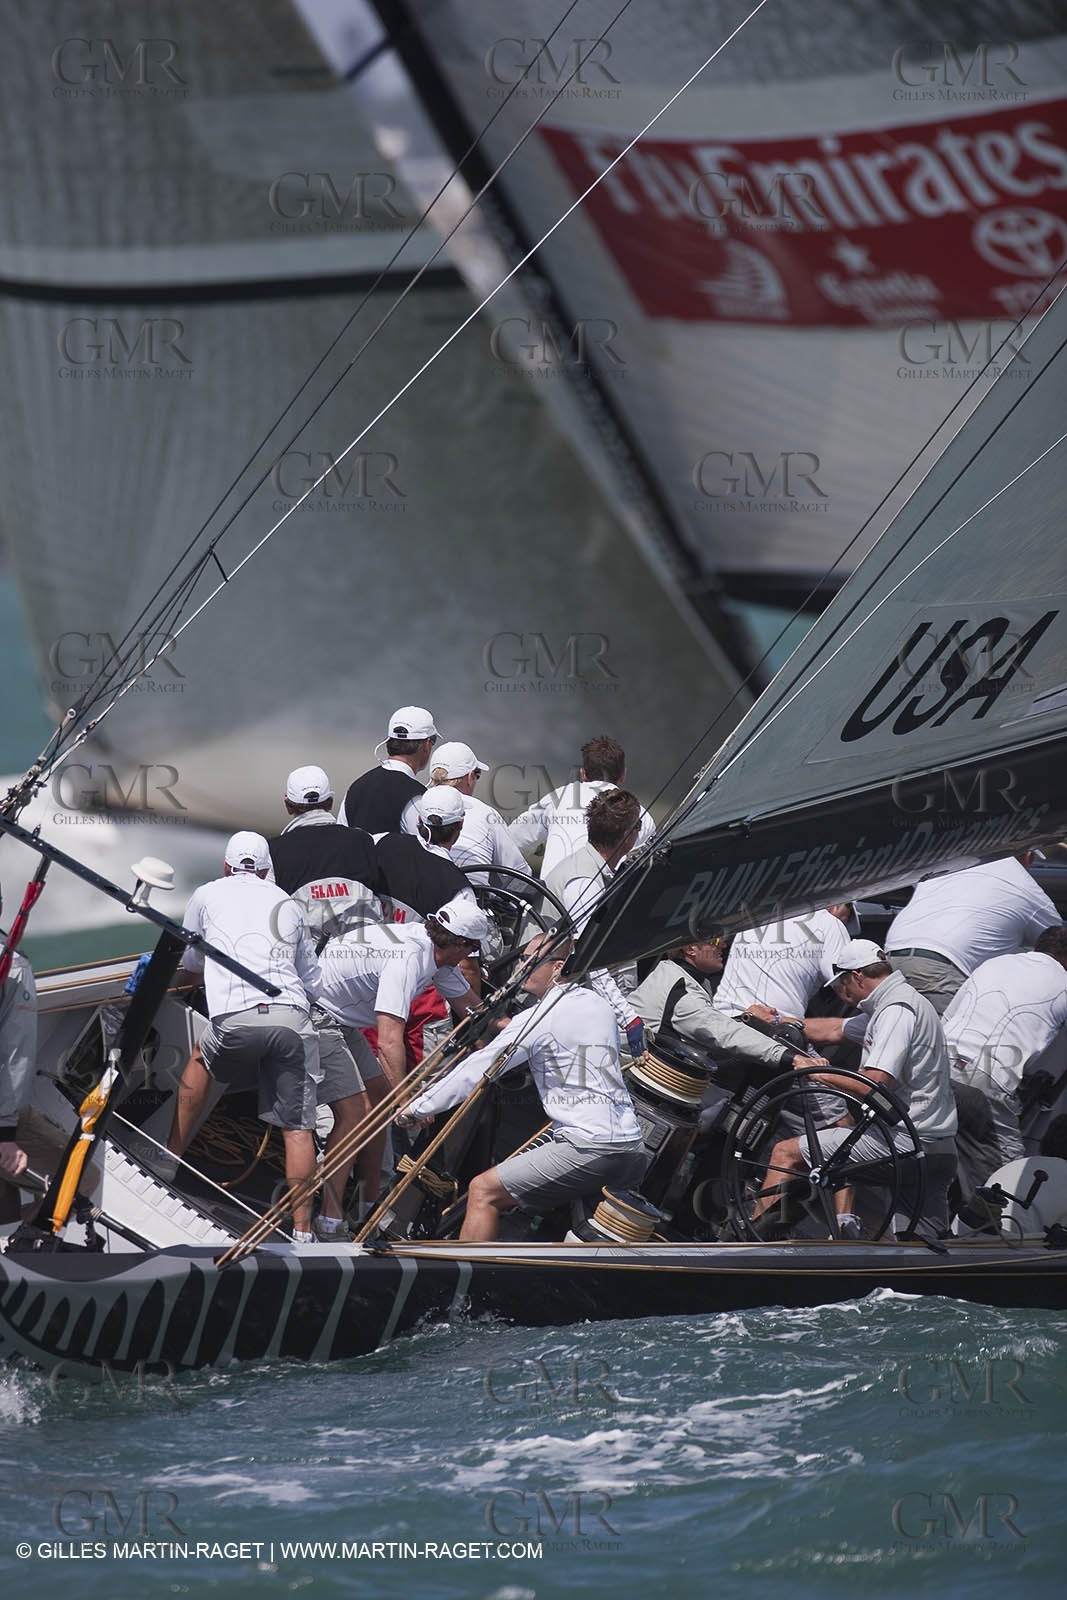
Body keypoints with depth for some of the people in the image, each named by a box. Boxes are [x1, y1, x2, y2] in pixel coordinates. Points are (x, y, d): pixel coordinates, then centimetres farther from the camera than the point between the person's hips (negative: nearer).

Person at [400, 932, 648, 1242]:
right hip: (633, 1147, 8)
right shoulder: (600, 1006, 17)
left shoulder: (538, 1019, -6)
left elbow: (477, 1070, -3)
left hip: (589, 1150, -8)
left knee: (484, 1192, -5)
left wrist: (420, 1106, 7)